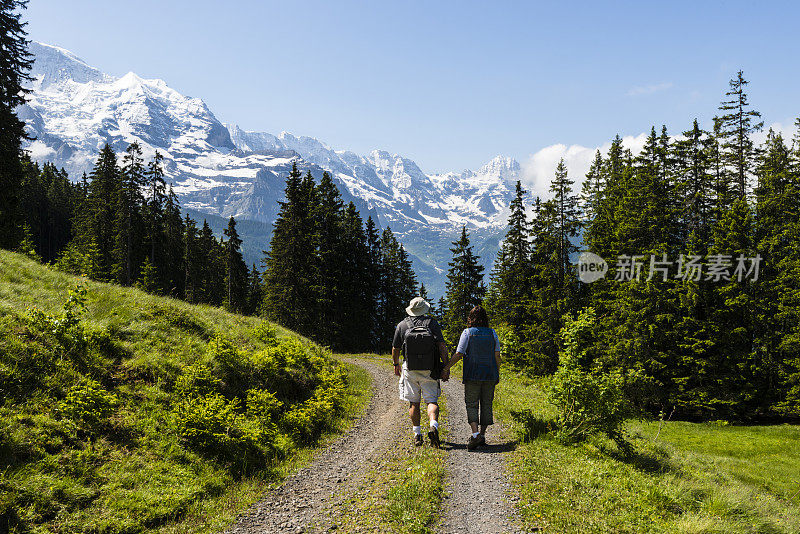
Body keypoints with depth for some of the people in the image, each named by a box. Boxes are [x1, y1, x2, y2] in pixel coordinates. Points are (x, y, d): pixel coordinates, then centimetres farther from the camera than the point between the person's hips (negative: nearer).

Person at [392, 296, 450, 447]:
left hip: (410, 370, 1)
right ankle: (433, 426, -19)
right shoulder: (432, 323, -1)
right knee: (432, 401, 5)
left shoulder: (402, 325, 2)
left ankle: (417, 434, 8)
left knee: (413, 403, 9)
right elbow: (442, 346, -8)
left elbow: (395, 349, 10)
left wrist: (396, 364, 27)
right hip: (429, 371, 0)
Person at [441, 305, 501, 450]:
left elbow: (459, 354, -10)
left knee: (471, 405, 0)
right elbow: (497, 355, 4)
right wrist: (497, 373, 14)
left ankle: (475, 433, -17)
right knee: (486, 405, 11)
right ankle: (482, 434, 12)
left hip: (472, 375, -3)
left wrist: (447, 367, 0)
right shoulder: (492, 333, 3)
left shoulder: (467, 332, -6)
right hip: (490, 375, 3)